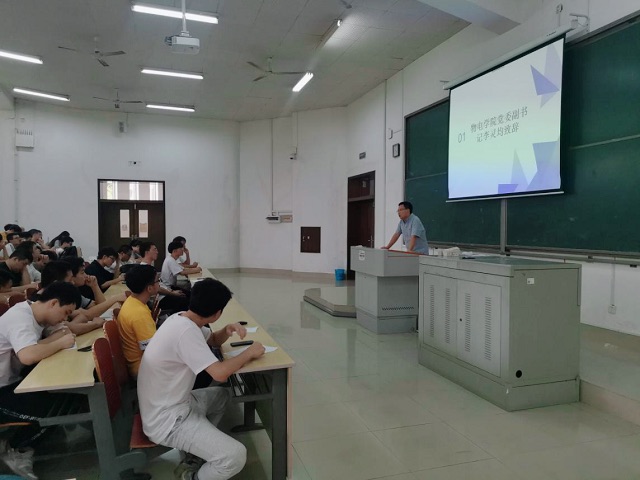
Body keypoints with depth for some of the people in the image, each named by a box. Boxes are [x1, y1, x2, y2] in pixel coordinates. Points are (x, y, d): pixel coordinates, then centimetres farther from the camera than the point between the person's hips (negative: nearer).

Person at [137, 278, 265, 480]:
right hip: (167, 419, -10)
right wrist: (249, 352, -15)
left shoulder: (182, 319, 2)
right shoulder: (185, 331, -26)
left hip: (173, 403, 10)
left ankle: (194, 459, 21)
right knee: (235, 456, -20)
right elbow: (220, 373, -31)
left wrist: (227, 330, -2)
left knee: (221, 395, 28)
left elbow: (213, 340, 20)